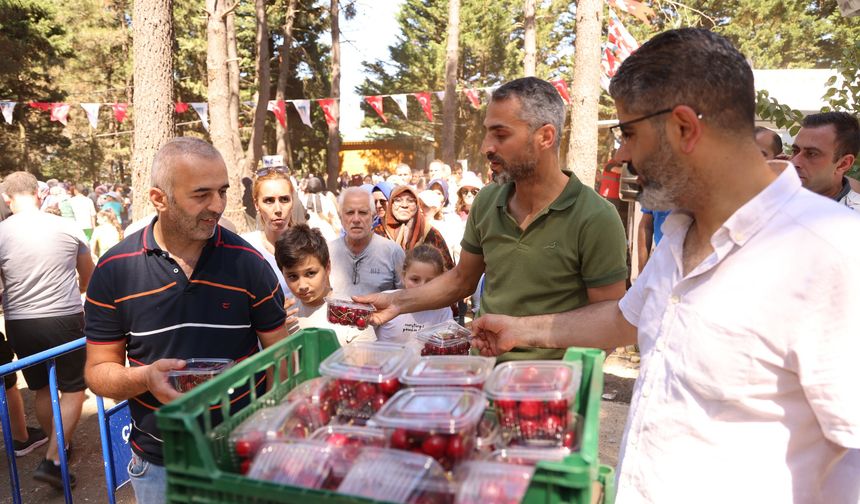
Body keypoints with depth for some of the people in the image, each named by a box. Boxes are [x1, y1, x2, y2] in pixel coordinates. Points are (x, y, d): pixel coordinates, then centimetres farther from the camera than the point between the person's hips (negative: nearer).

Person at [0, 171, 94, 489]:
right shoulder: (67, 227, -4)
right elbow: (88, 273, 12)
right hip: (65, 319, -2)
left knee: (42, 388, 20)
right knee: (73, 389, 9)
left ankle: (60, 446, 35)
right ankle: (53, 460, 0)